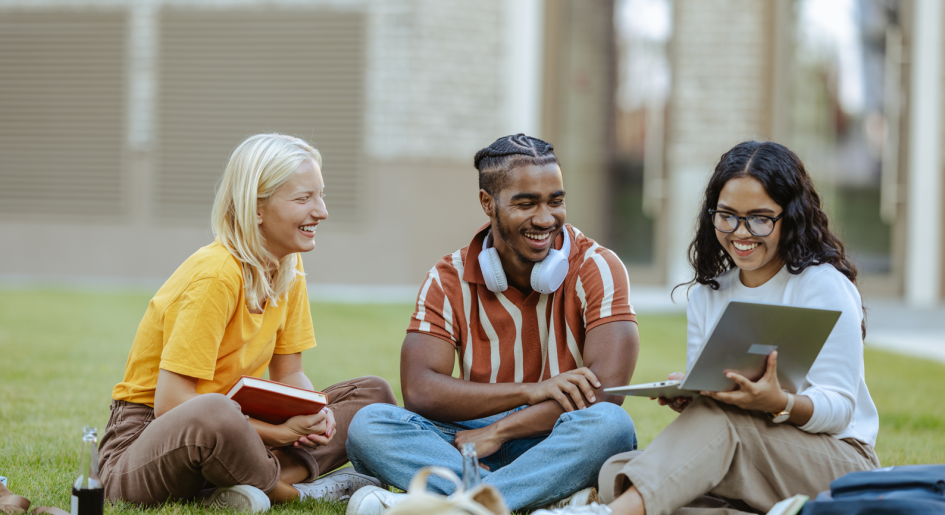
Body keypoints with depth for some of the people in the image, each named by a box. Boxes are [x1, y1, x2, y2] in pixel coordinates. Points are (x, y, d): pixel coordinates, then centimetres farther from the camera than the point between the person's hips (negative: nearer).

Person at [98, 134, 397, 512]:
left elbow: (289, 374, 11)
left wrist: (315, 413, -12)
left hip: (225, 436, 9)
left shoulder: (288, 267, 4)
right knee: (214, 413, -43)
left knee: (373, 394, -1)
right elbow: (170, 404, -25)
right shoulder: (216, 274, -21)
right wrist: (278, 431, -24)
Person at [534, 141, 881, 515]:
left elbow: (839, 408, -11)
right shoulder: (707, 296, 15)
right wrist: (683, 396, -14)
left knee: (718, 416, -36)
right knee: (616, 472, -23)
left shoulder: (824, 286, -4)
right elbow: (705, 394, 12)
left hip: (837, 461, -5)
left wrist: (779, 404, -33)